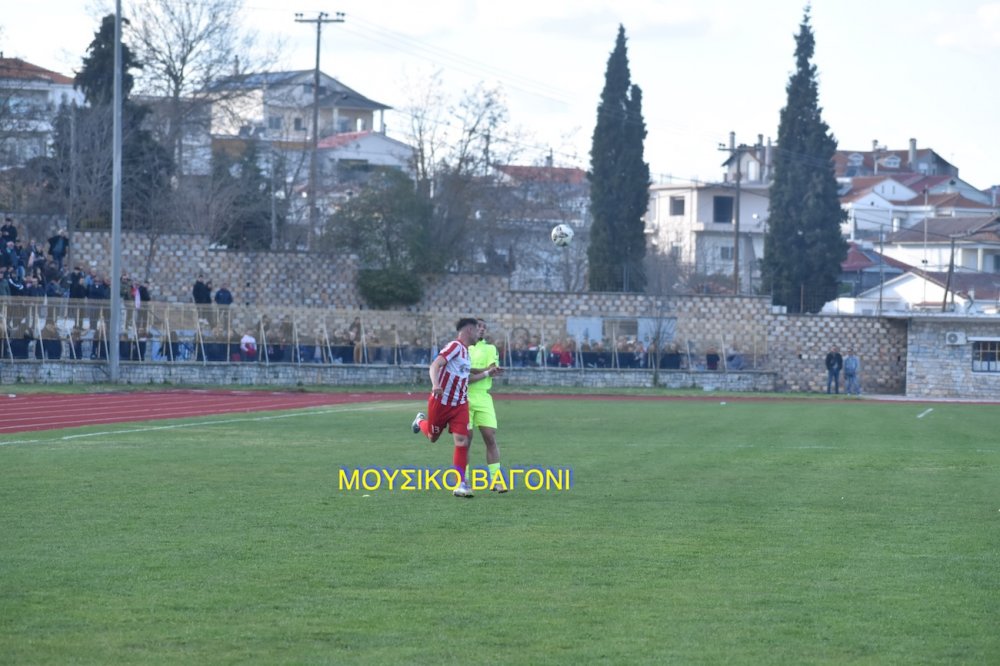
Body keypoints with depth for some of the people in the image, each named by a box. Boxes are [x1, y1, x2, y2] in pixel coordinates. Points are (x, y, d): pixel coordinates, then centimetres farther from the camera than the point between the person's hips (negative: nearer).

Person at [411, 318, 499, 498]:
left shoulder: (465, 350, 11)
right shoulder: (455, 346, -16)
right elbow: (435, 365, -29)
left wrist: (487, 373, 24)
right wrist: (435, 384, -45)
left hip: (459, 405, 6)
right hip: (441, 402, -6)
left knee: (462, 442, -8)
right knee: (433, 436, 14)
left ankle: (461, 484, -5)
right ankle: (421, 421, 50)